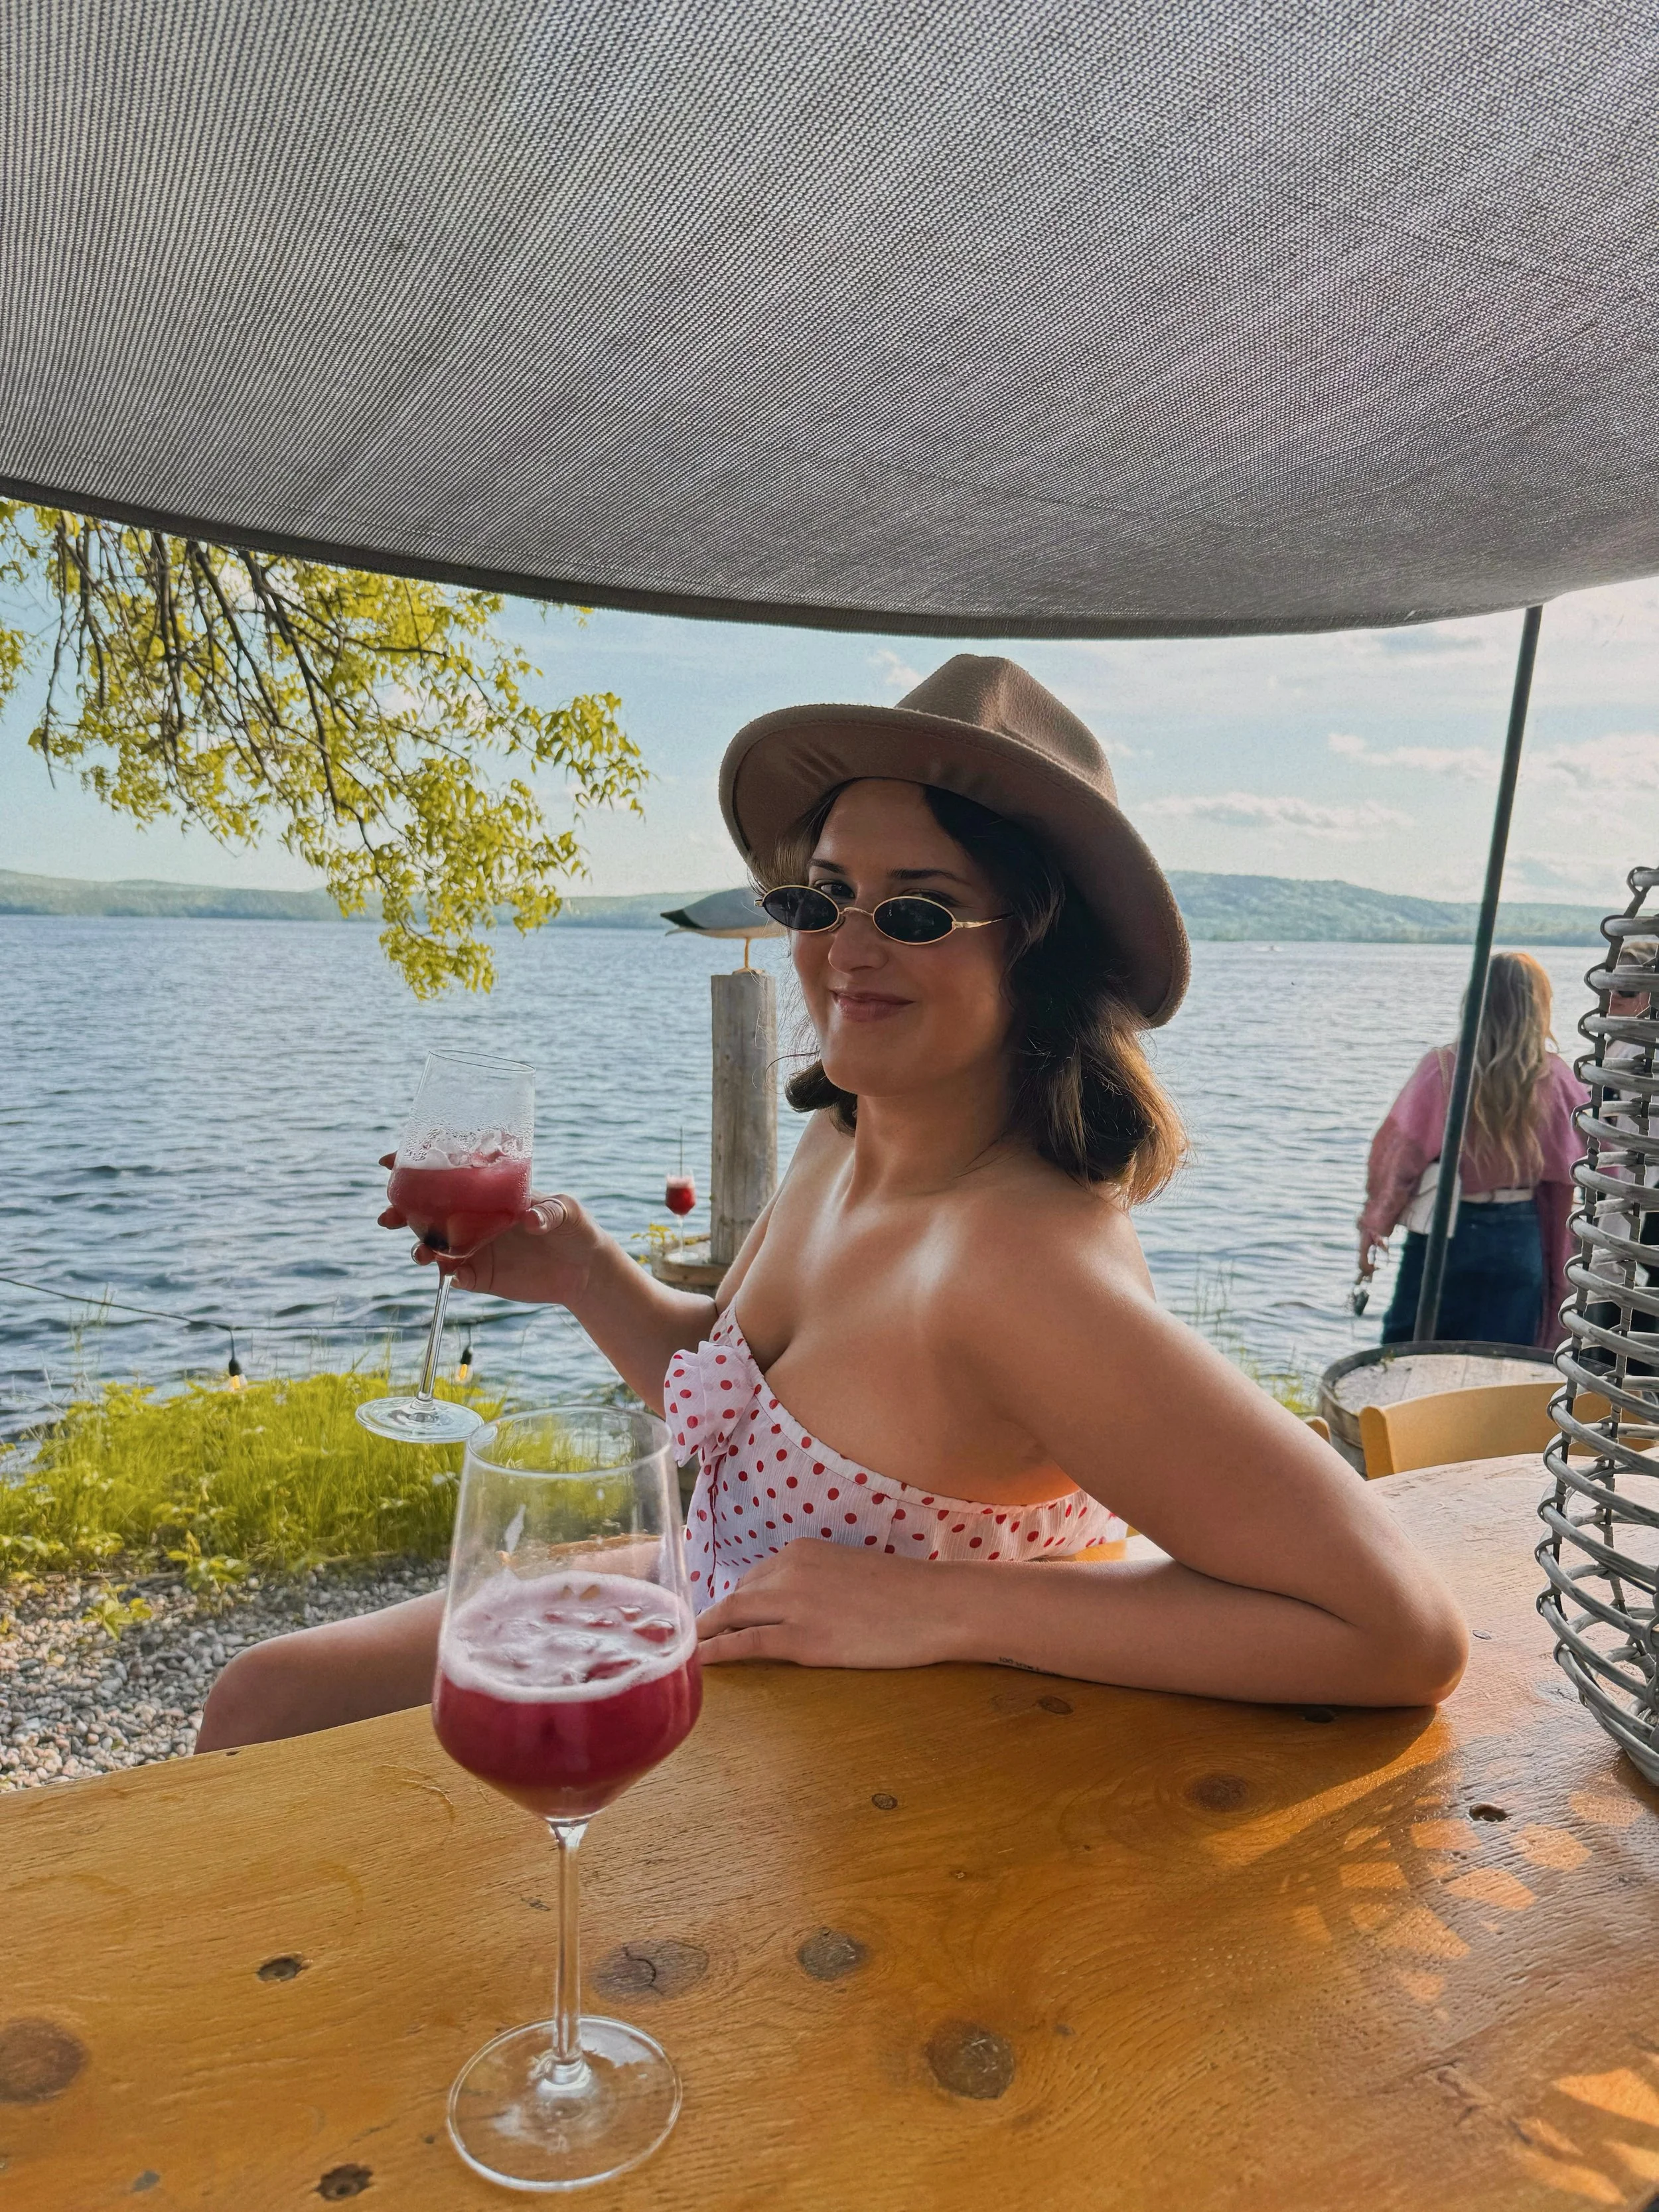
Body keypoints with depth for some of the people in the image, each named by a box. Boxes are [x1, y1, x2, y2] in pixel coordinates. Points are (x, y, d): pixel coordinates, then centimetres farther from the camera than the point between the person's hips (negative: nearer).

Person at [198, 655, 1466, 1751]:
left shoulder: (1028, 1261, -33)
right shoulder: (841, 1142, -7)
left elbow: (1406, 1634, -35)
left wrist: (941, 1604, -34)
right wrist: (584, 1274, -8)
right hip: (704, 1636, 7)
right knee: (264, 1703, 13)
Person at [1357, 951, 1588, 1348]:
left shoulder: (1444, 1067, -11)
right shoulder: (1556, 1079, -5)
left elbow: (1399, 1149, -10)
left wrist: (1375, 1226, -1)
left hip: (1446, 1232, -2)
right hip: (1521, 1238, 2)